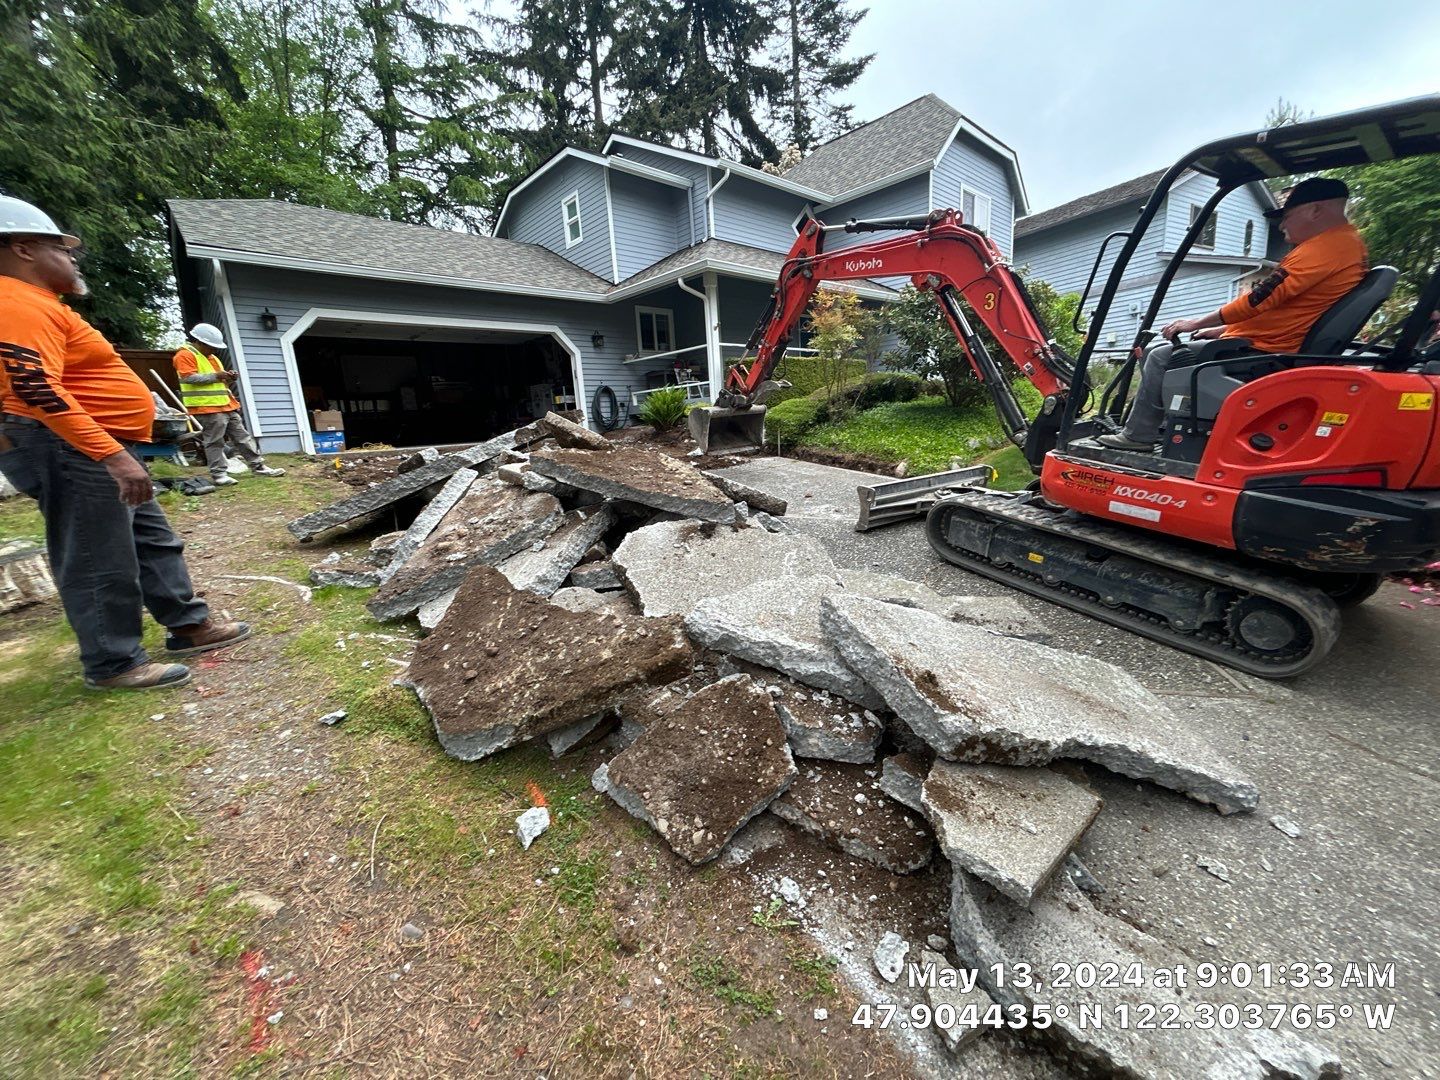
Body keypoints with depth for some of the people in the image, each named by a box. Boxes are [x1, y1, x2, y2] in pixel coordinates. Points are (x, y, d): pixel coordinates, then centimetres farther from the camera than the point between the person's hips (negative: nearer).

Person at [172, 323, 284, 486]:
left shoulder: (211, 357, 23)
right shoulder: (185, 355, -5)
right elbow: (188, 378, -18)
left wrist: (228, 379, 7)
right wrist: (215, 376, -16)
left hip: (226, 405, 9)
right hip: (208, 407, -9)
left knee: (242, 437, 8)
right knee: (215, 442, -6)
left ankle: (258, 467, 11)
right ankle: (218, 474, -2)